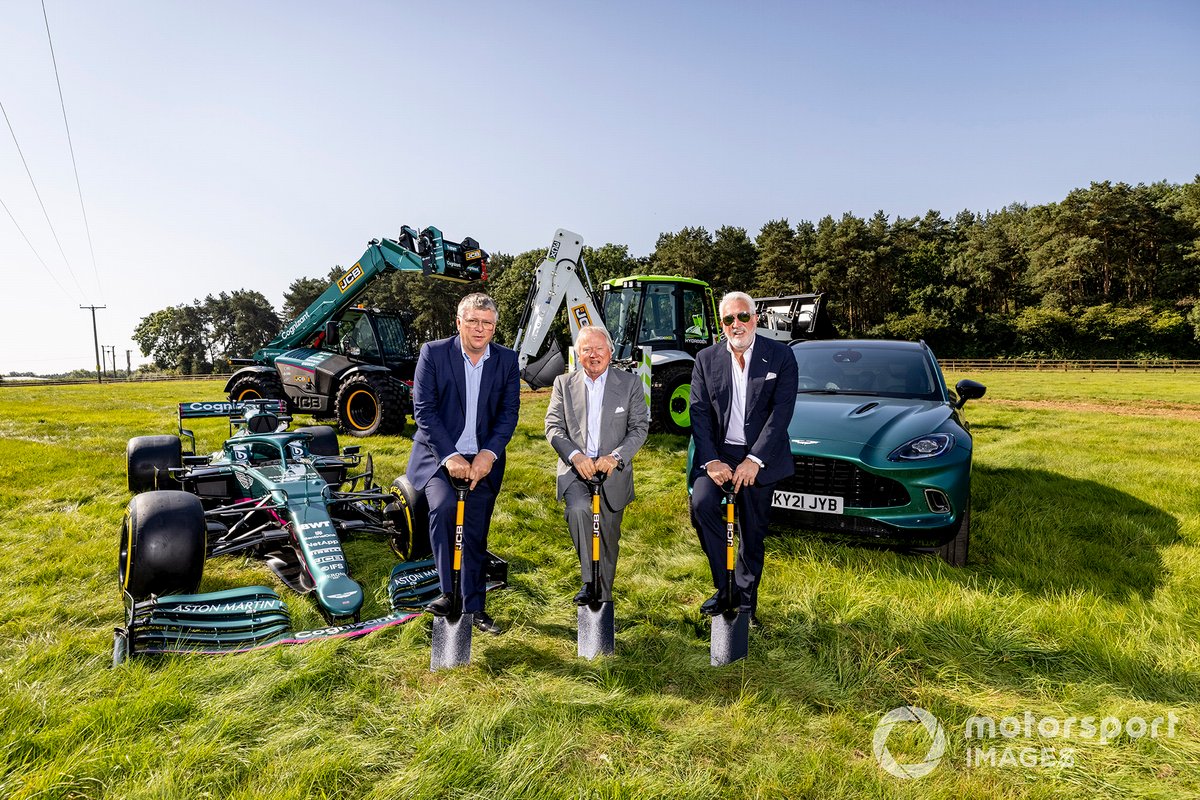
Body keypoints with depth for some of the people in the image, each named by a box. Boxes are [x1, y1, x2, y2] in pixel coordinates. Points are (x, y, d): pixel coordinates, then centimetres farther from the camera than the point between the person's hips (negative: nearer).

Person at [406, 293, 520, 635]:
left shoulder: (507, 360, 0)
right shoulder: (433, 353, -7)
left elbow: (509, 413, -1)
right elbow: (424, 410, -11)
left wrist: (489, 453, -16)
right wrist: (450, 456, -20)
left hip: (483, 459, 2)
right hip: (439, 455, -2)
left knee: (476, 537, 8)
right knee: (444, 506, -29)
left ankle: (474, 607, 26)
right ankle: (448, 591, -13)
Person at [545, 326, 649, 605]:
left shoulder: (630, 383, 2)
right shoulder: (564, 383, 5)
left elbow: (639, 428, -2)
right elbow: (553, 427, 0)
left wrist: (615, 457, -18)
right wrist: (575, 456, -18)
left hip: (613, 471, 1)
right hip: (576, 468, 0)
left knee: (609, 537, 9)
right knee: (578, 510, -30)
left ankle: (604, 596, 29)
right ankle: (588, 581, -16)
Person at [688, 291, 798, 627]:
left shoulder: (780, 356, -2)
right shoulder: (706, 359, 3)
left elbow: (782, 411, -9)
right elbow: (699, 413, -2)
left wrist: (754, 460, -18)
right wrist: (710, 461, -15)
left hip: (759, 457, -1)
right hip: (717, 453, 1)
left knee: (753, 533, 7)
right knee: (702, 504, -24)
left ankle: (746, 602, 26)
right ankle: (724, 586, -7)